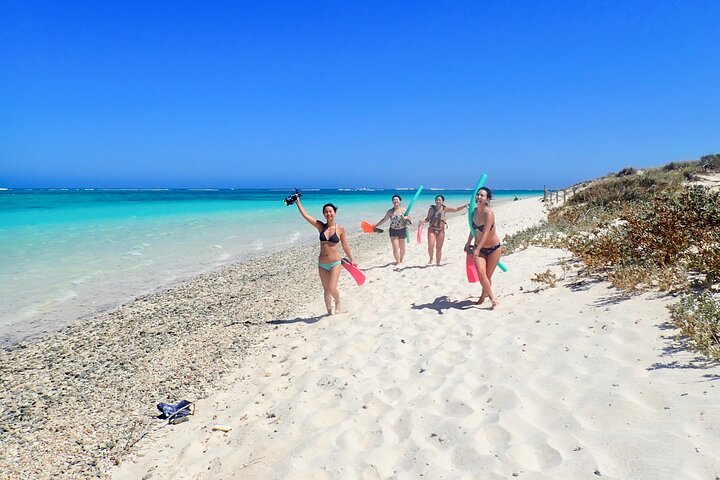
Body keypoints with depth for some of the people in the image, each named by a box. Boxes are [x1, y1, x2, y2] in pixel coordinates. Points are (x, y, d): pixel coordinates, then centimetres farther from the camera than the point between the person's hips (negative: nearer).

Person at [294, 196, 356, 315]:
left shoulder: (340, 228, -5)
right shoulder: (321, 226, 0)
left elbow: (345, 246, 5)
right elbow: (305, 215, -5)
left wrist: (351, 260, 10)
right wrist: (297, 202, -6)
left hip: (335, 263, -3)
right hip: (322, 264, 3)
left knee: (332, 288, -12)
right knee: (326, 290, 11)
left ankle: (338, 302, 21)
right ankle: (329, 312, 27)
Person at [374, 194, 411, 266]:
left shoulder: (403, 210, -3)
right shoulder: (390, 211, -3)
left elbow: (409, 218, 2)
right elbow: (384, 219, 5)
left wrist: (407, 218, -22)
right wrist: (375, 225, 2)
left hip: (402, 230, 1)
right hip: (393, 231, -1)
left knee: (402, 247, 12)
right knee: (395, 247, -9)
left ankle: (401, 261, 31)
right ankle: (398, 262, -1)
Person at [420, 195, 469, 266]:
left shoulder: (445, 209, 0)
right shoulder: (432, 209, -5)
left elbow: (456, 209, 9)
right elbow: (428, 219, 1)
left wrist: (464, 206, 2)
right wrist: (423, 221, -17)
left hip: (441, 230, 2)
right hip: (432, 229, -2)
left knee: (439, 248, 8)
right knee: (431, 246, -17)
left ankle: (438, 263, 21)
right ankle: (431, 259, 11)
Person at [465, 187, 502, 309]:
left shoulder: (488, 213, -23)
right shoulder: (474, 211, -4)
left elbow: (485, 233, -30)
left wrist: (477, 249, -39)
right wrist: (468, 243, 14)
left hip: (494, 248, -4)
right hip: (479, 248, 4)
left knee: (487, 276, 5)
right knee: (480, 272, -16)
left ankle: (484, 295, 29)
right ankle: (492, 297, -3)